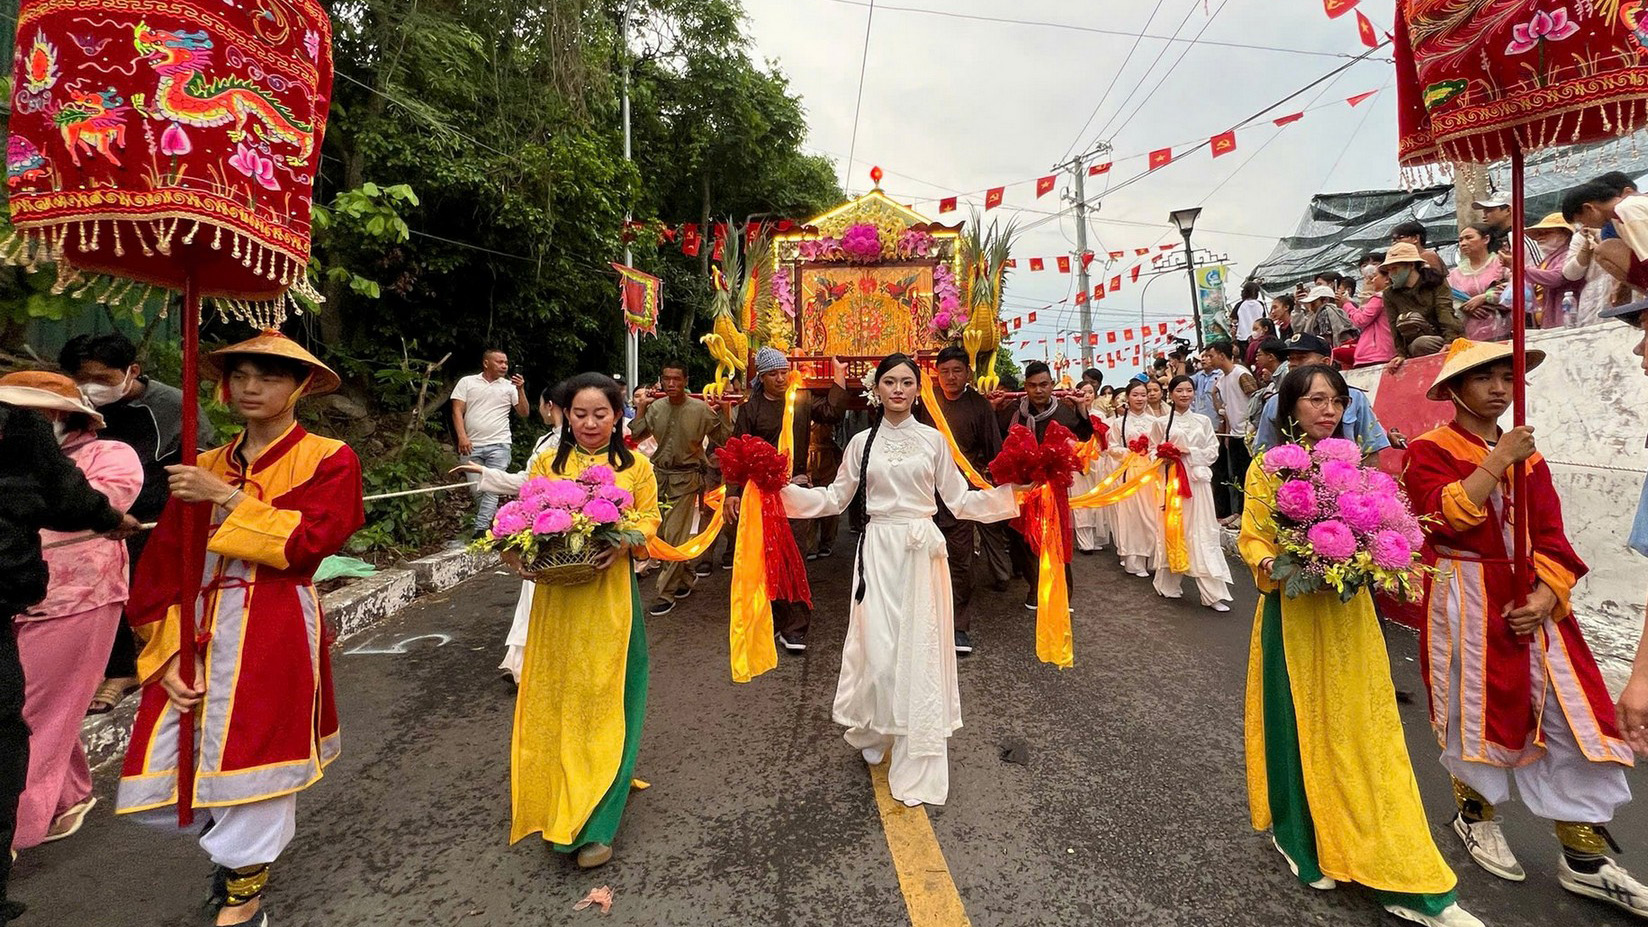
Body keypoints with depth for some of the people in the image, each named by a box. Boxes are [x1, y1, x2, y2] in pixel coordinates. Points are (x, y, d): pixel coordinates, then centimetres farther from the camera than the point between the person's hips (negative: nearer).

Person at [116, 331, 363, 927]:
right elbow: (166, 561, 7)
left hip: (274, 636, -5)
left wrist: (230, 499, -13)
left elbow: (309, 540, -17)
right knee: (165, 767, 7)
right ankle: (235, 840, 40)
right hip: (201, 631, 5)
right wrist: (173, 649, -3)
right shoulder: (204, 468, 12)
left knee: (248, 763, 2)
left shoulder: (329, 460, -3)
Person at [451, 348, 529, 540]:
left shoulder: (509, 386, 8)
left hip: (498, 445, -1)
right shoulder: (467, 382, 7)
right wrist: (462, 437, -12)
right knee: (476, 489, 4)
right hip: (472, 446, 1)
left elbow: (524, 413, 5)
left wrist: (521, 389, -7)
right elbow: (457, 411, 1)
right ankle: (489, 520, 22)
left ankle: (480, 530, -12)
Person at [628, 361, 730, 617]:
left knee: (675, 537, -4)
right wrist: (640, 408, -2)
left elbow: (724, 439, -5)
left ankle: (666, 593, 8)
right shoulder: (655, 407, 3)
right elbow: (636, 436, 4)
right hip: (660, 474, 5)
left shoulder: (700, 409, -8)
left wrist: (722, 412, -15)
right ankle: (687, 576, 33)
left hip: (686, 478, -4)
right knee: (659, 534, 11)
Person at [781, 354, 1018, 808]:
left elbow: (959, 499, 8)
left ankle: (917, 758, 21)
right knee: (877, 645, -1)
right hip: (878, 547, 0)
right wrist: (783, 491, 2)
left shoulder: (933, 440, 5)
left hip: (921, 549, 0)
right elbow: (836, 498, 10)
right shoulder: (862, 442, 7)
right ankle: (874, 731, 29)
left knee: (919, 646, 4)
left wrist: (1010, 492, -3)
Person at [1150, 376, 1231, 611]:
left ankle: (1213, 593, 0)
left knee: (1202, 533, -2)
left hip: (1197, 480, 1)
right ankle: (1169, 584, 17)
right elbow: (1153, 452, 7)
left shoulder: (1203, 421, 8)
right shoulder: (1162, 423, 5)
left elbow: (1213, 451, 5)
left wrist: (1189, 453, -9)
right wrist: (1165, 458, -12)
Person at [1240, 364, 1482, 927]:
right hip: (1294, 612, -3)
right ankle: (1302, 838, 28)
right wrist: (1277, 567, -23)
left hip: (1348, 611, 3)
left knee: (1362, 726, 7)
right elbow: (1251, 540, -4)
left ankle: (1406, 881, 20)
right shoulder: (1268, 467, -5)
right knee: (1301, 722, 7)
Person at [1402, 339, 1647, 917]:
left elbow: (1551, 535, 5)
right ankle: (1475, 816, 31)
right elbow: (1445, 516, -22)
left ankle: (1584, 858, 19)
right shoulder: (1430, 450, -7)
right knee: (1474, 709, 8)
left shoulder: (1524, 453, 10)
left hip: (1529, 600, 5)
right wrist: (1495, 462, -22)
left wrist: (1546, 594, -9)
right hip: (1466, 604, -5)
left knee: (1571, 716, 5)